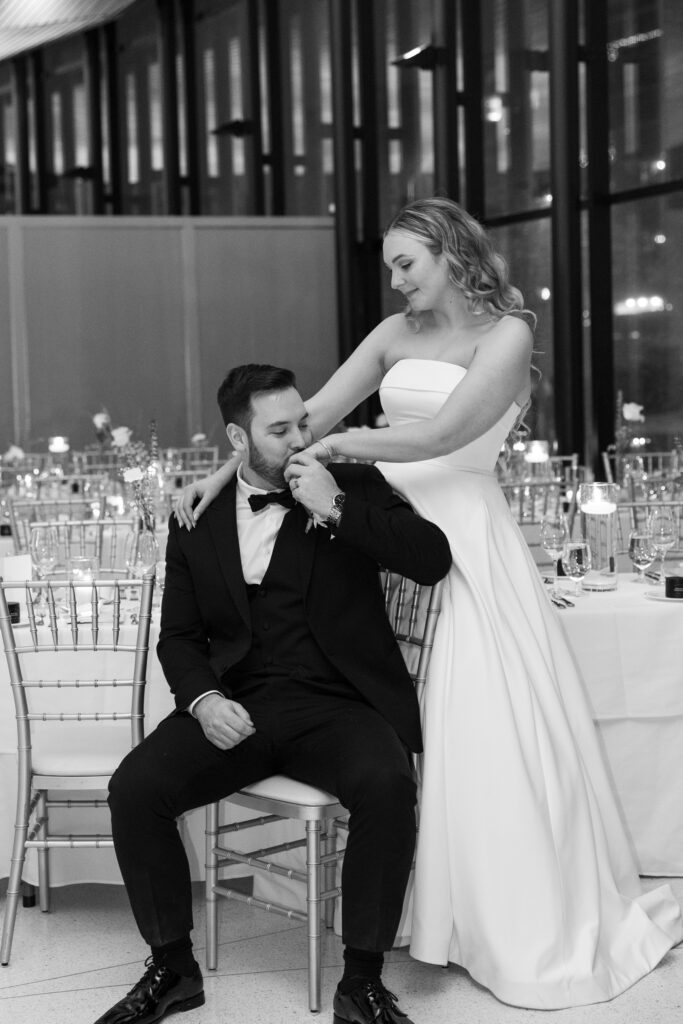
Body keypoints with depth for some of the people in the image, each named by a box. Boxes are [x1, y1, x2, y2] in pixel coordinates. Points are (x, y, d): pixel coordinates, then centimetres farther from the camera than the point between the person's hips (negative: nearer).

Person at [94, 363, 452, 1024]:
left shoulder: (355, 487, 6)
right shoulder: (198, 518, 11)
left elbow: (433, 560, -7)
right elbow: (180, 634, 13)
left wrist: (337, 511, -14)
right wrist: (202, 698, -8)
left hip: (336, 704, -2)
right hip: (237, 707, 2)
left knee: (386, 785, -33)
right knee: (134, 788, -21)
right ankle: (171, 968, 0)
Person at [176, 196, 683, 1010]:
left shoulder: (506, 332, -3)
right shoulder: (397, 333, 14)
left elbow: (443, 434, -15)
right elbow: (309, 416, 10)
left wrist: (345, 445, -9)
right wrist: (222, 473, 1)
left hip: (463, 537, -5)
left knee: (482, 727, -6)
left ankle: (534, 926, 6)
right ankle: (429, 910, 12)